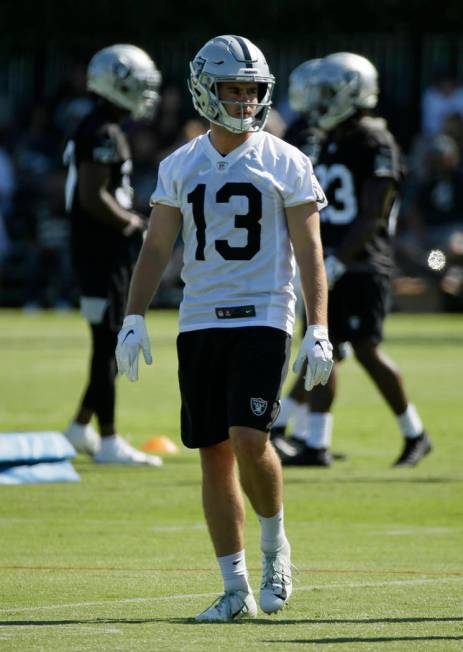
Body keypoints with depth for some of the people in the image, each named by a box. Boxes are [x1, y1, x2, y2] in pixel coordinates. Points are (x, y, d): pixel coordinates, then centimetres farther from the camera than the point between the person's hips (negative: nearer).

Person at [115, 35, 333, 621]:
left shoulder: (285, 163, 0)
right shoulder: (179, 167, 9)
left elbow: (309, 253, 0)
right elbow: (156, 247, 11)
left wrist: (318, 331, -8)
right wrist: (134, 318, 1)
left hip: (262, 318, -4)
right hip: (199, 323, 4)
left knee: (248, 439, -19)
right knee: (215, 454, 3)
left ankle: (275, 546, 7)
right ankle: (236, 590, 8)